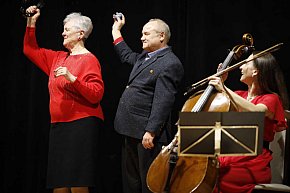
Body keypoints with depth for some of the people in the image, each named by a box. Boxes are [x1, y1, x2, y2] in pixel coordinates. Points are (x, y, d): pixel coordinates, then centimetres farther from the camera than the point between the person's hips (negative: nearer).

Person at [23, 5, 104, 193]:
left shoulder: (89, 60, -5)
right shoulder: (58, 57, 17)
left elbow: (97, 94, -15)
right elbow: (31, 50, 27)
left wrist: (71, 78, -24)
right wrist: (31, 23, 19)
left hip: (82, 125, -8)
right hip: (58, 125, 8)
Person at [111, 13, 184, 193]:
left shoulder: (170, 64, -13)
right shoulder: (145, 57, 16)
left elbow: (163, 102, -21)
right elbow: (127, 56, 40)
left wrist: (151, 131, -25)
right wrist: (116, 31, 42)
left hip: (148, 133, -10)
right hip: (132, 131, 10)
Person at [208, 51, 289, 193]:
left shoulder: (271, 99, -2)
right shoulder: (240, 96, 18)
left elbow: (254, 111, -24)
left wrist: (224, 89, -22)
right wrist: (220, 81, 14)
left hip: (252, 166, -6)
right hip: (229, 157, 6)